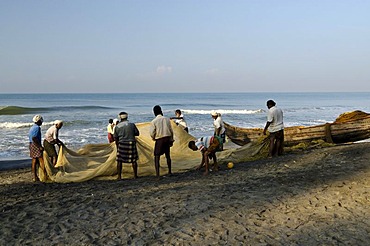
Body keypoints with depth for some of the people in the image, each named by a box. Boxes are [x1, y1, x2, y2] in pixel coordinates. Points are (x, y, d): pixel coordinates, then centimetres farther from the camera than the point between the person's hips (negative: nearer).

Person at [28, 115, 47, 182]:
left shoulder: (32, 128, 16)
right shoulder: (37, 127, -13)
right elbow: (34, 138, -22)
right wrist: (40, 146, -21)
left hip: (31, 145, 10)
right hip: (36, 145, -10)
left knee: (34, 161, 9)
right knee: (41, 160, -7)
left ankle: (34, 177, 11)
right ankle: (46, 175, -6)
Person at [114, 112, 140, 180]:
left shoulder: (117, 126, 0)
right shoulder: (132, 124, -3)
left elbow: (116, 138, 5)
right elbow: (137, 133, 6)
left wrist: (117, 147, 16)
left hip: (121, 144, 0)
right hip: (131, 144, 0)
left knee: (119, 160, 8)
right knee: (133, 160, 10)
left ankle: (119, 176, 7)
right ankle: (135, 175, 15)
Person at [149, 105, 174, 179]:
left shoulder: (154, 121, -11)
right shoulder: (167, 119, 1)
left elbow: (152, 133, -10)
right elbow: (171, 131, 5)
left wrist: (153, 138, 11)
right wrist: (171, 140, 15)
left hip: (159, 140, -4)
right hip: (167, 138, 4)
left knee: (157, 156, 1)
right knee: (168, 155, 18)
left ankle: (157, 174, -6)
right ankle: (169, 171, 30)